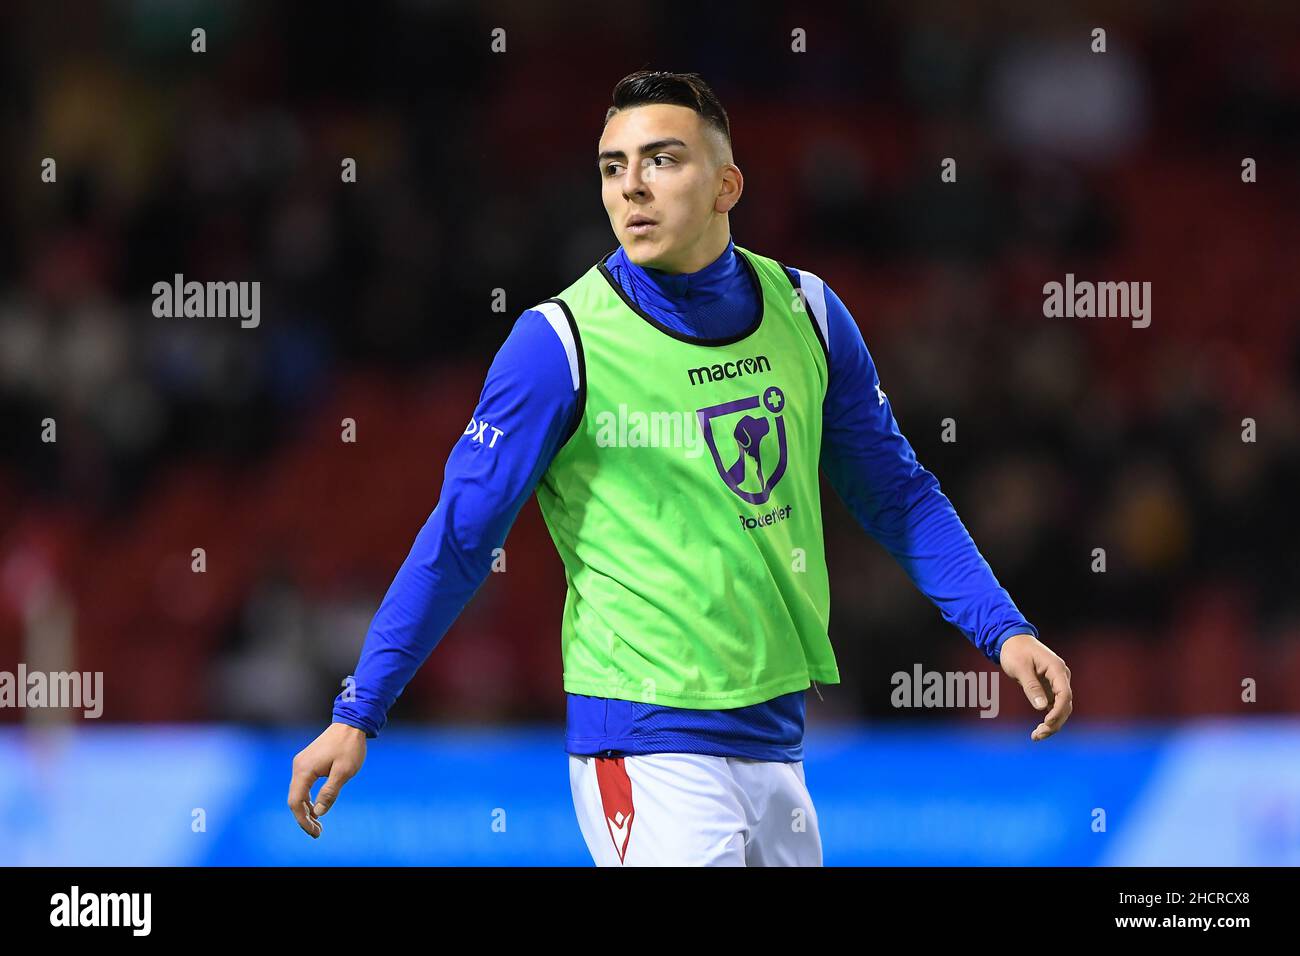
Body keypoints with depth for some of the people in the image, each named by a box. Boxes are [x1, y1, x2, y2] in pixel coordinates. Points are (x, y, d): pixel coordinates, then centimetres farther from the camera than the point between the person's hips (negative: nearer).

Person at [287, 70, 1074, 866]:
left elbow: (898, 497, 15)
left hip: (776, 737, 5)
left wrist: (1004, 630, 5)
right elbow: (459, 539, -6)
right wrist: (357, 716, -8)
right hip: (652, 756, -5)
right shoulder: (560, 343, -9)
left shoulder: (806, 314, 4)